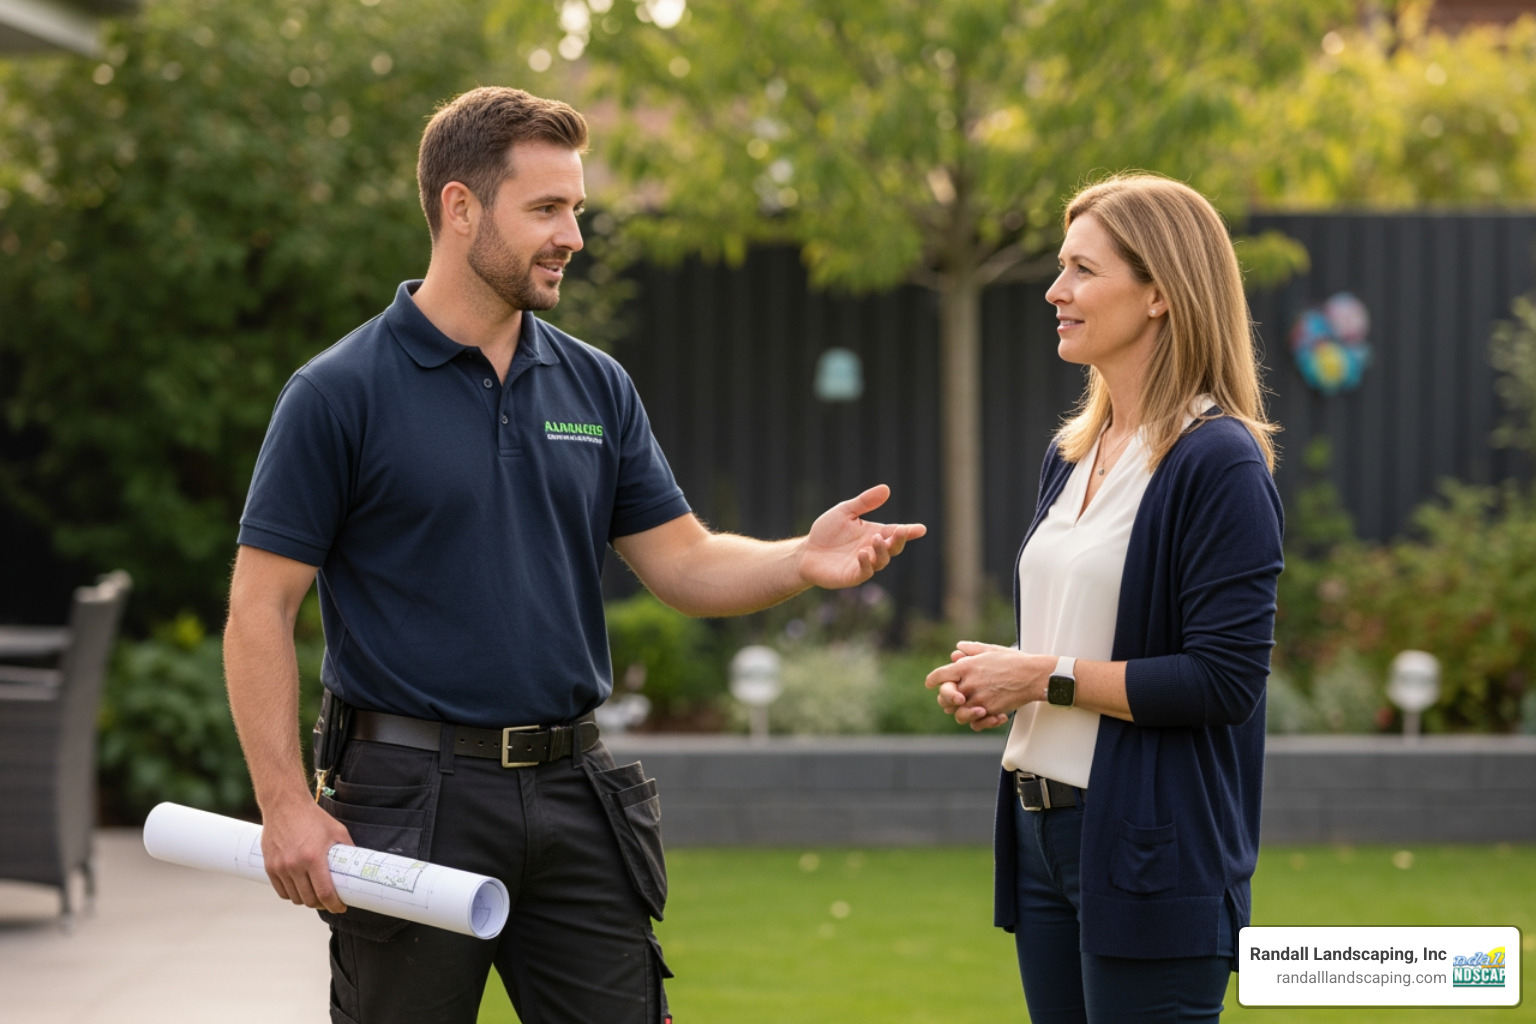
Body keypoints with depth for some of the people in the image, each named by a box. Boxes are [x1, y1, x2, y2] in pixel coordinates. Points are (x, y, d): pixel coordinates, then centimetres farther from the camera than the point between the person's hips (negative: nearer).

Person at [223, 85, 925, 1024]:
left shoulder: (596, 387, 10)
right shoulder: (340, 394, -7)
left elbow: (683, 563, 8)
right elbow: (261, 607, -8)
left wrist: (800, 562, -13)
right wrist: (287, 804, -16)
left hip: (575, 798, 5)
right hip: (413, 798, -5)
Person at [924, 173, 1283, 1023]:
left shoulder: (1219, 463, -12)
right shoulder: (1071, 454, 14)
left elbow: (1225, 680, -18)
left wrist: (1044, 677, -14)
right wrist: (994, 682, 4)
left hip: (1154, 850, -8)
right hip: (1043, 826, 8)